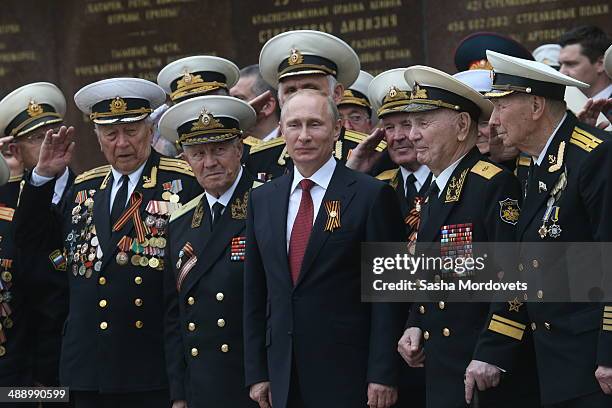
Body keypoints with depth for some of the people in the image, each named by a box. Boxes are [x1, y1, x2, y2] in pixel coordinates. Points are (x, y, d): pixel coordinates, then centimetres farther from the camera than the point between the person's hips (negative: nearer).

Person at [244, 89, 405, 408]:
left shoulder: (372, 195, -4)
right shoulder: (262, 199, 12)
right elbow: (254, 292, 13)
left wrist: (382, 375, -11)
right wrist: (257, 373, 8)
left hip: (347, 373, -4)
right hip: (282, 376, 4)